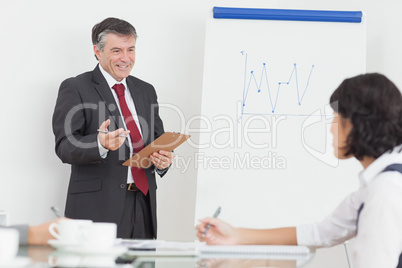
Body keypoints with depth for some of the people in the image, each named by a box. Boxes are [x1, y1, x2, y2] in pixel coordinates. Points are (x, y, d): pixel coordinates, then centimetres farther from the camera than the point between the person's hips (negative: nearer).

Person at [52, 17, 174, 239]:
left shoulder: (146, 90, 18)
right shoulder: (75, 88, 0)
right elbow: (64, 147, -9)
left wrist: (163, 159, -2)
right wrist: (100, 144, -29)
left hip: (143, 203, 5)